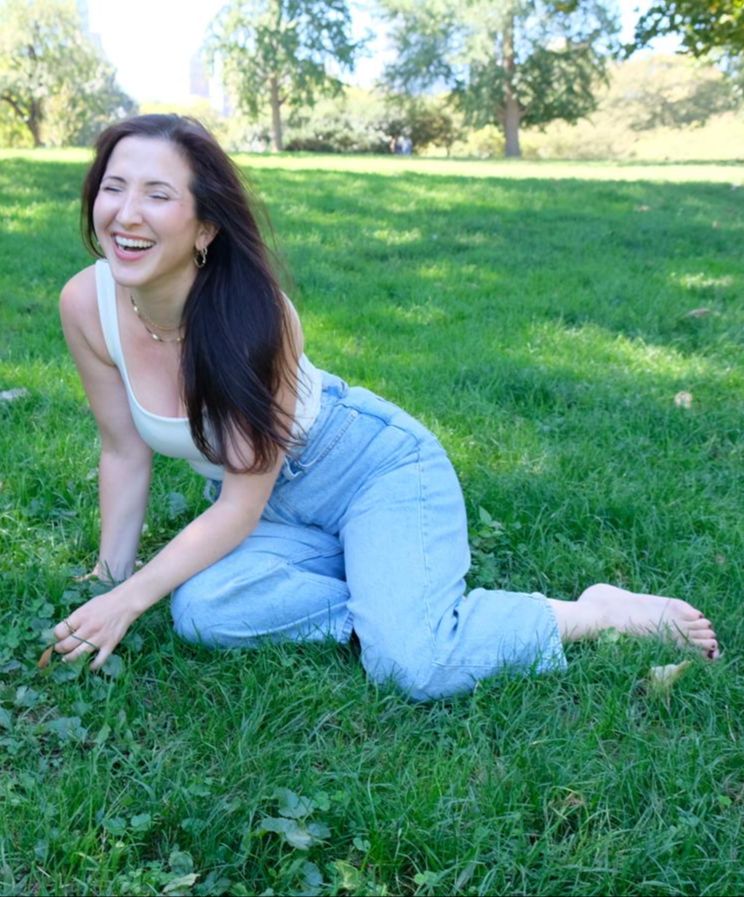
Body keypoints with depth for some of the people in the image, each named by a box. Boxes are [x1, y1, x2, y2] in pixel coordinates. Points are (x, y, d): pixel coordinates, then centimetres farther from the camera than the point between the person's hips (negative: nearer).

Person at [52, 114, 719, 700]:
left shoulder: (252, 313, -29)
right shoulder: (87, 305, -14)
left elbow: (240, 509, -22)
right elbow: (125, 453, 0)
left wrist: (127, 601, -22)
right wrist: (109, 577, 6)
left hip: (376, 467, -5)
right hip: (279, 507, 6)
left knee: (414, 663, -26)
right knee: (201, 610, -26)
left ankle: (601, 612, -2)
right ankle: (387, 596, -6)